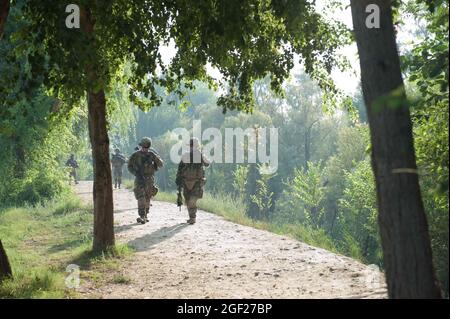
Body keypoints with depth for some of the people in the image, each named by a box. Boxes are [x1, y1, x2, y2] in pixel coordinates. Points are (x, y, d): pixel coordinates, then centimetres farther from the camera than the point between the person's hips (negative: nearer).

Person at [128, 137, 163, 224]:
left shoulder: (152, 154, 2)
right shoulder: (135, 155, -3)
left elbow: (161, 164, -5)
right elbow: (130, 166, 2)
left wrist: (155, 157, -22)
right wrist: (136, 173, -13)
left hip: (150, 179, 3)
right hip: (139, 179, -2)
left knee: (147, 198, 9)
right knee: (141, 197, -16)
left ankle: (145, 215, 23)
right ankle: (142, 217, -23)